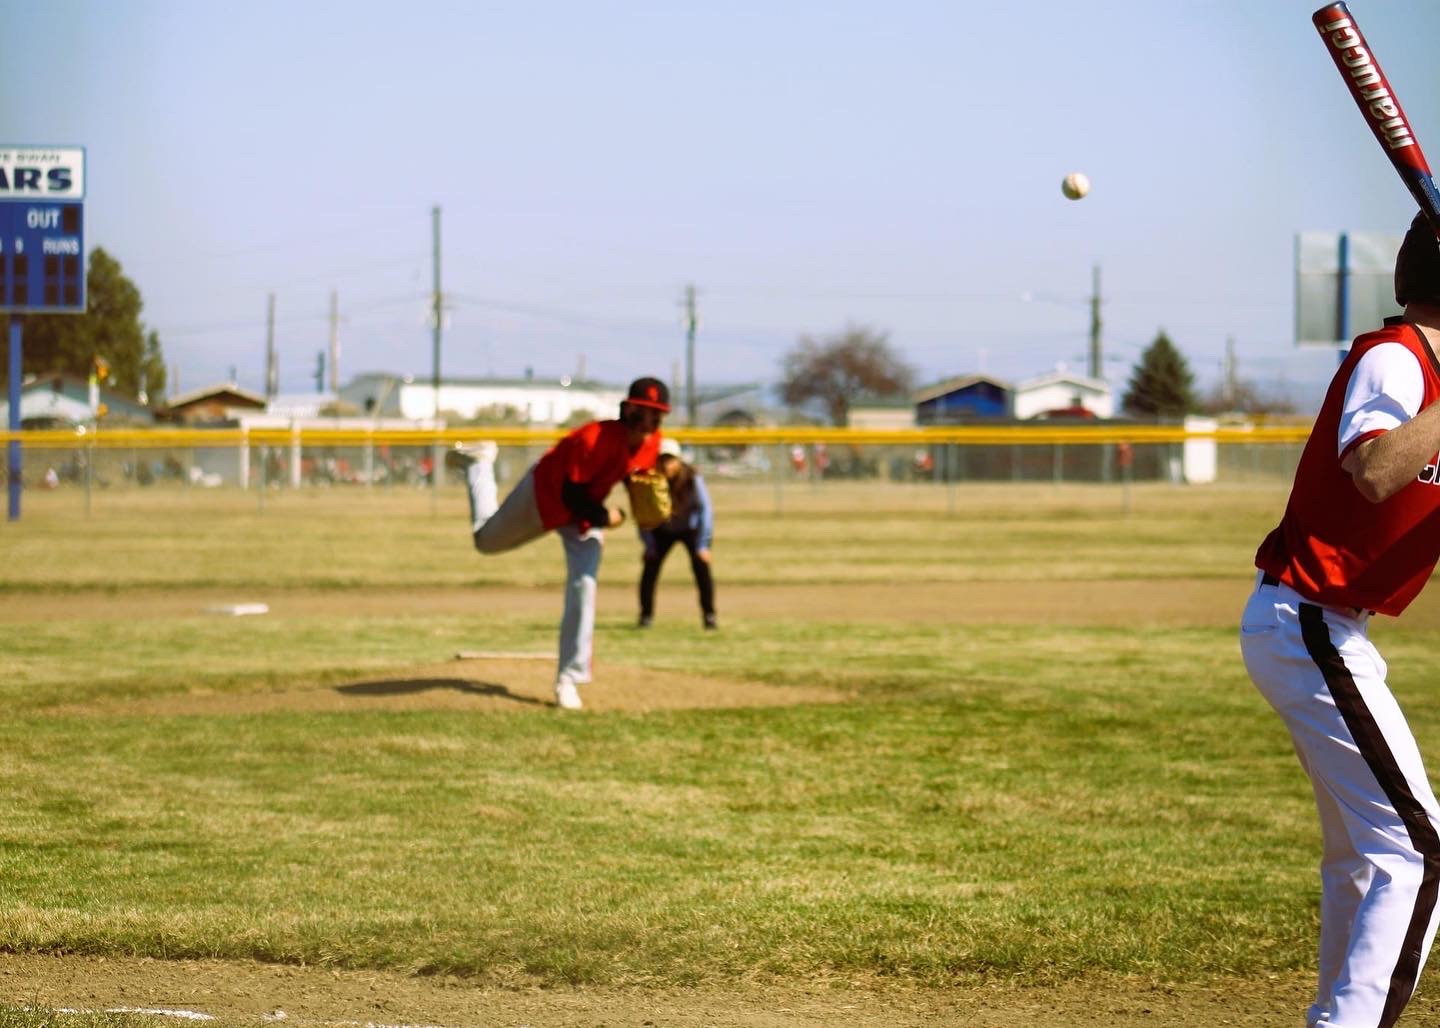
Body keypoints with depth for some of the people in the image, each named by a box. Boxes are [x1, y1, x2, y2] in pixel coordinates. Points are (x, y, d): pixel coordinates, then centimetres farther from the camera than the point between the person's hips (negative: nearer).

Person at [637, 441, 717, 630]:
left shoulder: (692, 479, -29)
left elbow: (705, 509, -23)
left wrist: (703, 545, -24)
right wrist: (649, 545, -15)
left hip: (691, 528, -2)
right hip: (662, 530, 2)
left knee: (701, 563, -17)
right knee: (650, 564, -12)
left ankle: (709, 615, -7)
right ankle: (646, 615, 0)